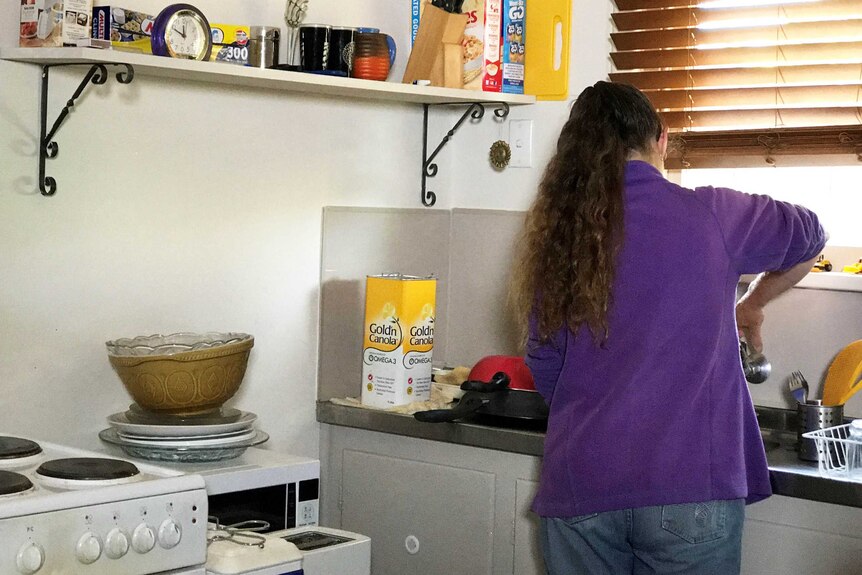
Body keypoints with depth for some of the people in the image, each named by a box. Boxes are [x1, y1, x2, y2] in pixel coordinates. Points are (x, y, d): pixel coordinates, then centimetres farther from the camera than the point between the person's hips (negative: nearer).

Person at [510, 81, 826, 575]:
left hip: (580, 486, 3)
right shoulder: (711, 216, -4)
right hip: (692, 489, -2)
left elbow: (545, 370, 9)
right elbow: (809, 238, 16)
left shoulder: (556, 234, 2)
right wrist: (751, 305, 32)